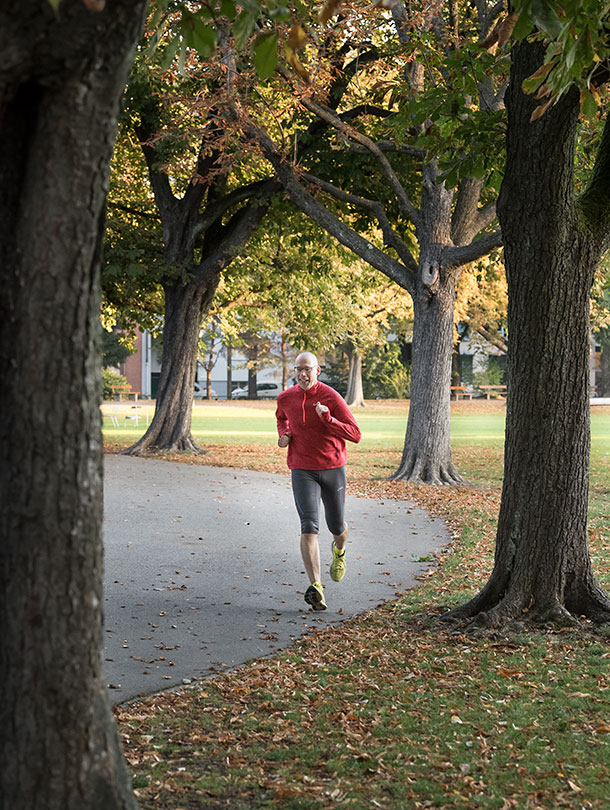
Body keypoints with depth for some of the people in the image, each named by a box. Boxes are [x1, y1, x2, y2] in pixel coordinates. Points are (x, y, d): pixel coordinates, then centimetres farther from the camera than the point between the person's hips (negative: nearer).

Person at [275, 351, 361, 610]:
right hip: (302, 470, 0)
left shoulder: (331, 397, -11)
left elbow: (355, 434, -12)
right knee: (309, 526, -18)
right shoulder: (286, 398, 0)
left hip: (333, 468, 0)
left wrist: (328, 419, -26)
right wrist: (284, 434, 4)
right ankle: (315, 587, -25)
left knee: (336, 526, 15)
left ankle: (339, 551, 53)